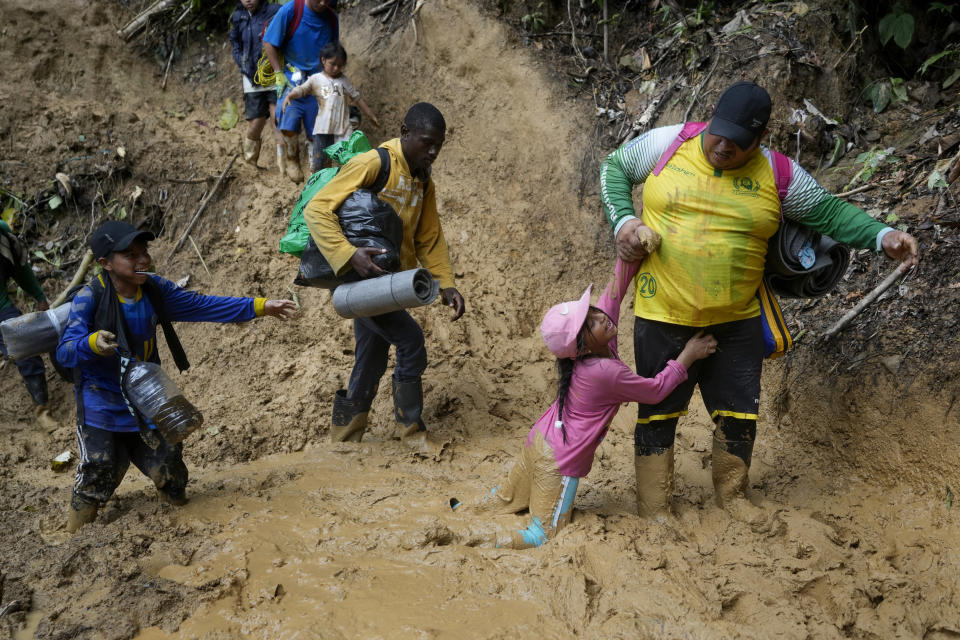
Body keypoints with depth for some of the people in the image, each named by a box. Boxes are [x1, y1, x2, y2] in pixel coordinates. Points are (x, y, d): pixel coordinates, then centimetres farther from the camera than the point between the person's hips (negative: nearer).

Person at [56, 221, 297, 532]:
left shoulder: (154, 289, -3)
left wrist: (260, 306, -2)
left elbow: (201, 306, 3)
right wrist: (93, 343, -47)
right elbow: (65, 351, -23)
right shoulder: (90, 297, -18)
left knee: (169, 473, 4)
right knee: (98, 477, -6)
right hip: (102, 406, -4)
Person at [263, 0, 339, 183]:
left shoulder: (332, 18, 2)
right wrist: (279, 74, -10)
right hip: (292, 77, -3)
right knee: (288, 124, -14)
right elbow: (269, 43, -6)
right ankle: (292, 161, 7)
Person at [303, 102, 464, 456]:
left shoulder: (424, 182, 11)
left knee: (370, 366, 13)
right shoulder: (372, 164, -15)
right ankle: (412, 430, 2)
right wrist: (349, 255, -31)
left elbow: (429, 238, 16)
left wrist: (446, 282, 1)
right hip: (360, 277, -8)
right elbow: (316, 210, -20)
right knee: (411, 342, -15)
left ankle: (343, 440, 27)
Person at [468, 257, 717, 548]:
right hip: (560, 462, -9)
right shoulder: (607, 372, -28)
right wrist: (688, 355, -9)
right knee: (545, 537, -3)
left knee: (506, 502, 25)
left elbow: (615, 290, -6)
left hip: (538, 442, 9)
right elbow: (656, 389, -15)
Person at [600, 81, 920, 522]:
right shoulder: (667, 145, -6)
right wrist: (622, 220, -7)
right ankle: (653, 514, 21)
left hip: (737, 321, 2)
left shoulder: (777, 175, -3)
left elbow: (830, 212, 4)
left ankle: (731, 494, 38)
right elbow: (614, 168, 8)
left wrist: (882, 237, -10)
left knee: (739, 415, 12)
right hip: (664, 319, -1)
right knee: (657, 414, 7)